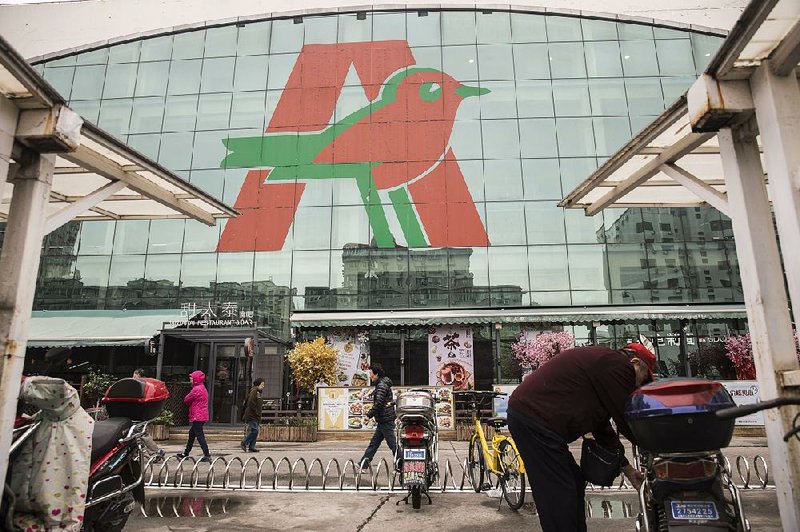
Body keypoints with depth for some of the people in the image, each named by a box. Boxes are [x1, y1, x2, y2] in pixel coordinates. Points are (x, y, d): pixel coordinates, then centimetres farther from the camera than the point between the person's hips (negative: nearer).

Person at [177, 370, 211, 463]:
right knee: (191, 434, 20)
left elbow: (186, 400, -10)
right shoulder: (203, 388, 16)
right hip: (202, 416, 10)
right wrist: (191, 403, 3)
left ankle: (207, 455, -9)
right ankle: (186, 454, 32)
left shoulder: (196, 389, -16)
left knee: (199, 435, -8)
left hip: (197, 416, -10)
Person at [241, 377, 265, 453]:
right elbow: (251, 403, -19)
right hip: (251, 415, -10)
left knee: (254, 431, 8)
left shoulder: (258, 392, 18)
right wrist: (257, 413, -17)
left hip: (256, 416, 10)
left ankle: (251, 447, 12)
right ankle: (245, 443, 1)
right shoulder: (254, 391, -11)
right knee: (254, 430, -13)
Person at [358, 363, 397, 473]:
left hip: (385, 420, -10)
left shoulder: (381, 385, -16)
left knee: (393, 444, -4)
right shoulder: (382, 384, 15)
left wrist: (369, 414, -16)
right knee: (373, 444, 13)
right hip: (384, 420, 10)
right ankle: (363, 466, 19)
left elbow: (379, 403, -24)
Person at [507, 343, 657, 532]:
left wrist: (627, 468, 27)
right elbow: (627, 419, -7)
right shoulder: (617, 364, -9)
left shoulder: (602, 362, 22)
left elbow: (602, 426, 25)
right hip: (534, 419, -11)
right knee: (559, 495, -5)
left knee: (575, 483, 19)